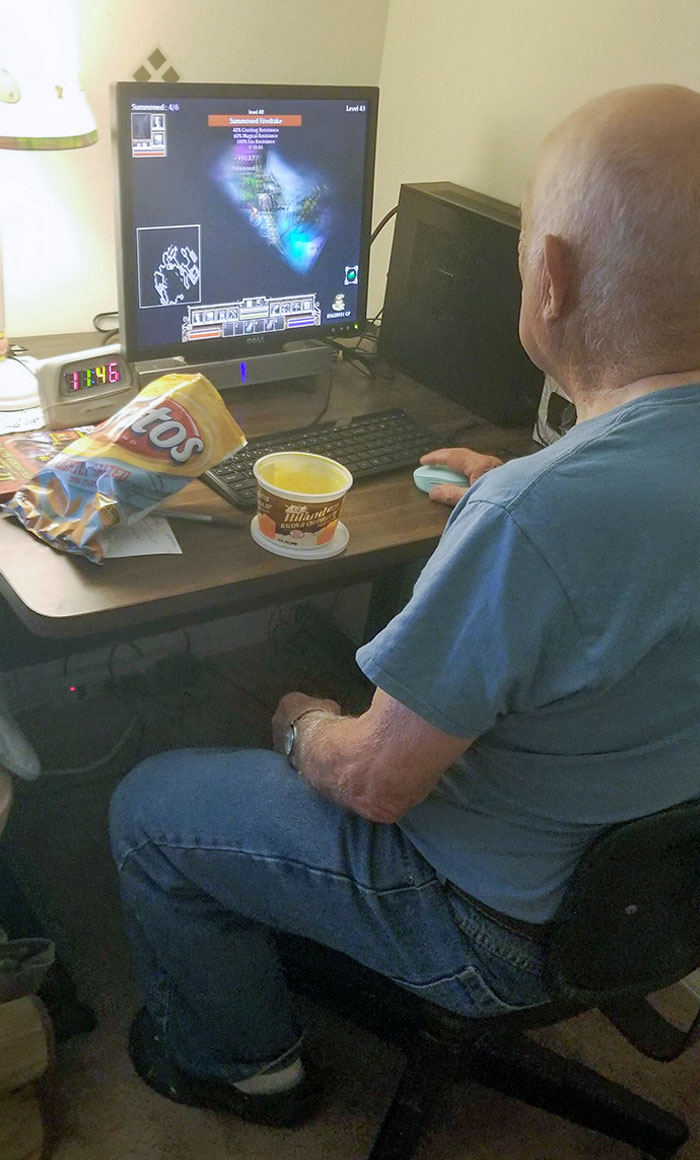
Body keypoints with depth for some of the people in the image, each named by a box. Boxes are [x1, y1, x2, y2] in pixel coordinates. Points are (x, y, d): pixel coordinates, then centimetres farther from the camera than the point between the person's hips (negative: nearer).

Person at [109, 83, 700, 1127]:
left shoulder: (535, 516, -39)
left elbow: (376, 784, -27)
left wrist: (301, 726, -6)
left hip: (498, 917, -8)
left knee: (145, 807, 7)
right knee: (323, 699, 28)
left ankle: (245, 1064, 32)